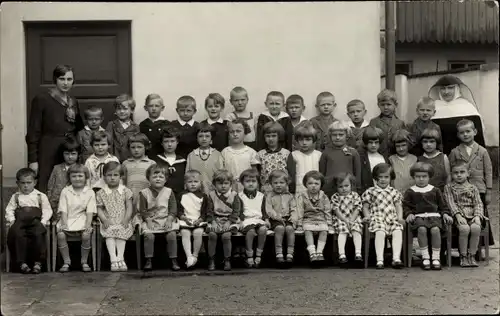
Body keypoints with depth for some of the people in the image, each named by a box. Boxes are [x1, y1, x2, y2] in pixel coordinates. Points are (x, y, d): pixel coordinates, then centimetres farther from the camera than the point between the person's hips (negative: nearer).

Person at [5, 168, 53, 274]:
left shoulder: (41, 196, 14)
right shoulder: (15, 197, 20)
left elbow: (47, 210, 7)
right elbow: (9, 210, 14)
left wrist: (43, 221, -8)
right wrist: (12, 220, -4)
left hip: (36, 222, -1)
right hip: (20, 222, 1)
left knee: (38, 234, -33)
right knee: (18, 235, -32)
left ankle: (38, 262, -20)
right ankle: (22, 262, -22)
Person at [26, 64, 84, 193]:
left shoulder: (73, 102, 12)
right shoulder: (41, 99, -4)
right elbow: (33, 132, -6)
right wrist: (32, 160, -11)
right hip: (48, 154, -5)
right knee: (44, 191, -8)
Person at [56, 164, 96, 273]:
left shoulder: (90, 192, 6)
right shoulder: (65, 191, 9)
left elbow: (90, 212, 0)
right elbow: (63, 210, 2)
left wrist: (88, 224, -15)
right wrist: (64, 223, -13)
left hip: (82, 221, -1)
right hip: (68, 220, 1)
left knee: (86, 235, -29)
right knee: (60, 235, -26)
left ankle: (84, 262, -9)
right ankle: (66, 262, -11)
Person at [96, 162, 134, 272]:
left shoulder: (125, 191, 10)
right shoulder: (101, 193, 10)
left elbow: (129, 207, 5)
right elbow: (99, 209, 7)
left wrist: (126, 220, -10)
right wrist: (104, 220, -11)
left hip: (122, 223, 0)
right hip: (109, 222, 0)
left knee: (121, 234, -29)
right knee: (109, 234, -28)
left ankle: (120, 257, -33)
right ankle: (113, 259, -37)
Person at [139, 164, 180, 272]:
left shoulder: (169, 192, 9)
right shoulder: (144, 193, 6)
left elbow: (173, 208, 4)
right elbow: (142, 210, 2)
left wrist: (169, 219, -10)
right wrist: (148, 220, -11)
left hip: (166, 220, 1)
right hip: (150, 221, 0)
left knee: (172, 235, -24)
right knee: (149, 235, -27)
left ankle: (174, 260, -13)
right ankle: (148, 260, -15)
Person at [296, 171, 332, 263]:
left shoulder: (324, 197, 7)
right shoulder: (302, 196, 2)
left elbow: (327, 211, 8)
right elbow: (300, 211, -2)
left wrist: (329, 224, 2)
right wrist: (300, 225, -7)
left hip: (321, 220, 2)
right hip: (308, 220, -1)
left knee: (324, 230, -27)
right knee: (307, 230, -31)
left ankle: (319, 252, -29)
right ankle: (312, 252, -37)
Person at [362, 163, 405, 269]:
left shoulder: (394, 192, 20)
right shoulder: (370, 192, 12)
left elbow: (398, 206, 17)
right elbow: (365, 206, 12)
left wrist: (400, 217, -1)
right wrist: (367, 216, -6)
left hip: (392, 218, 3)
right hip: (377, 217, -3)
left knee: (398, 230, -29)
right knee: (380, 232, -34)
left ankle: (396, 258, -34)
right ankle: (379, 260, -38)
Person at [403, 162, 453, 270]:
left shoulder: (435, 190, 18)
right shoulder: (410, 191, 14)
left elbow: (442, 205, 20)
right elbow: (405, 205, 12)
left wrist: (445, 214, 2)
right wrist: (409, 214, -7)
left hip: (434, 215, 1)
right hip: (418, 216, -1)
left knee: (435, 229, -32)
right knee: (421, 229, -35)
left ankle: (436, 258, -25)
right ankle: (425, 257, -27)